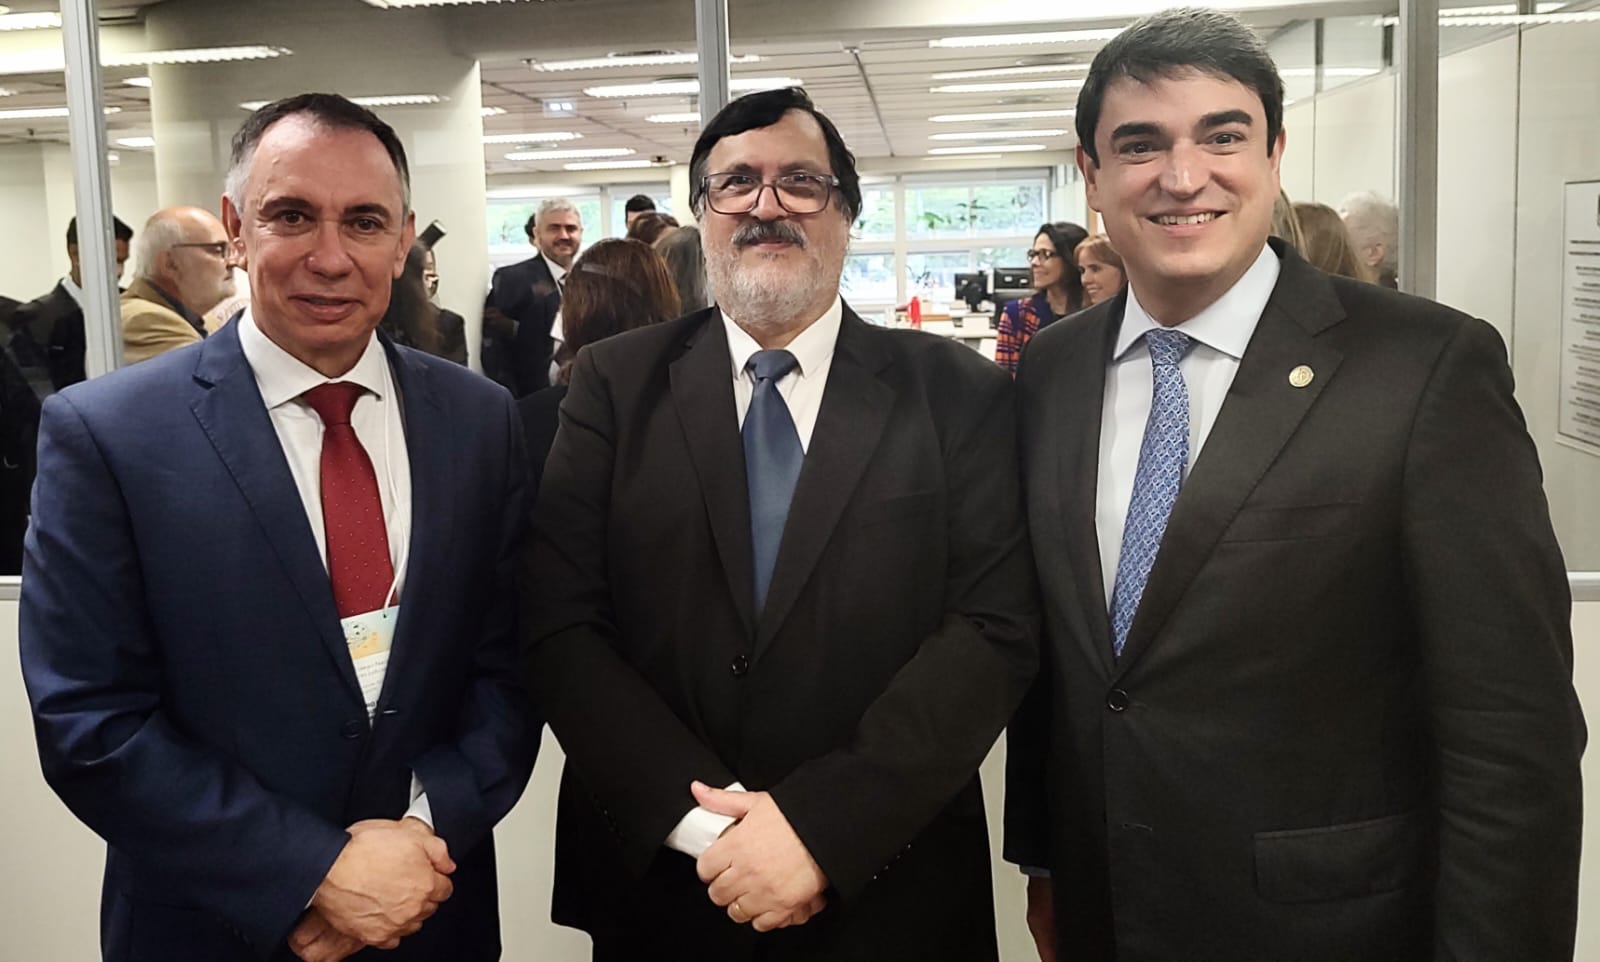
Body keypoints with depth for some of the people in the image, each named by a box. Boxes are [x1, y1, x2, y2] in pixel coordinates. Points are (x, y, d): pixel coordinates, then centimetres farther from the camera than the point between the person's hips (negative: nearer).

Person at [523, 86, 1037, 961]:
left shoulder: (957, 395, -3)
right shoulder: (615, 384, -1)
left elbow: (994, 628, -10)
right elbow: (557, 624, -7)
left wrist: (822, 824, -18)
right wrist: (701, 820, -17)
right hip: (656, 884, 1)